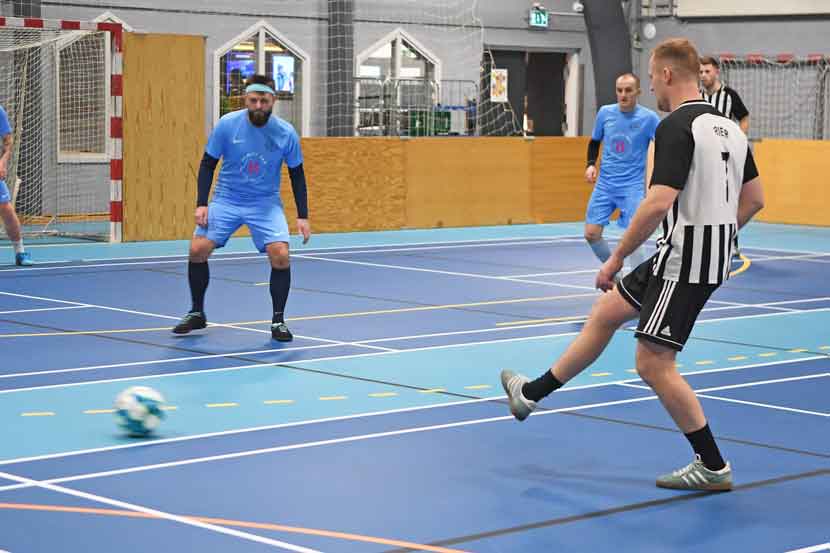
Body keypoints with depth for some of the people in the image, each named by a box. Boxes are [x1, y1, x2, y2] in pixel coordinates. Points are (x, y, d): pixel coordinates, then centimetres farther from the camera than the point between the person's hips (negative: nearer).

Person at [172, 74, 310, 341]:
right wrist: (201, 204, -12)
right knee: (198, 250, -13)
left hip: (265, 203, -1)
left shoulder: (286, 133, -13)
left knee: (280, 255, -20)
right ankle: (197, 314, 10)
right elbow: (208, 164, -3)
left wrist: (303, 216, -6)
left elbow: (297, 175, 0)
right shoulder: (226, 125, -13)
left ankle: (278, 321, -1)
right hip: (226, 200, 1)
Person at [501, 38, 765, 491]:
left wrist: (616, 258, -17)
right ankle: (533, 393, 33)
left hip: (685, 263, -10)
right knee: (606, 311, 20)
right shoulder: (728, 127, 11)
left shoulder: (677, 127, -18)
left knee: (653, 363, -3)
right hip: (712, 256, 10)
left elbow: (659, 203, -26)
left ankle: (713, 467, 4)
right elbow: (754, 198, 16)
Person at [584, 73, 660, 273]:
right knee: (591, 233, 1)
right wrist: (591, 164, 2)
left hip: (633, 186, -4)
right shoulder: (605, 113, 2)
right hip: (605, 184, 4)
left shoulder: (649, 118, -9)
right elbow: (595, 142, 18)